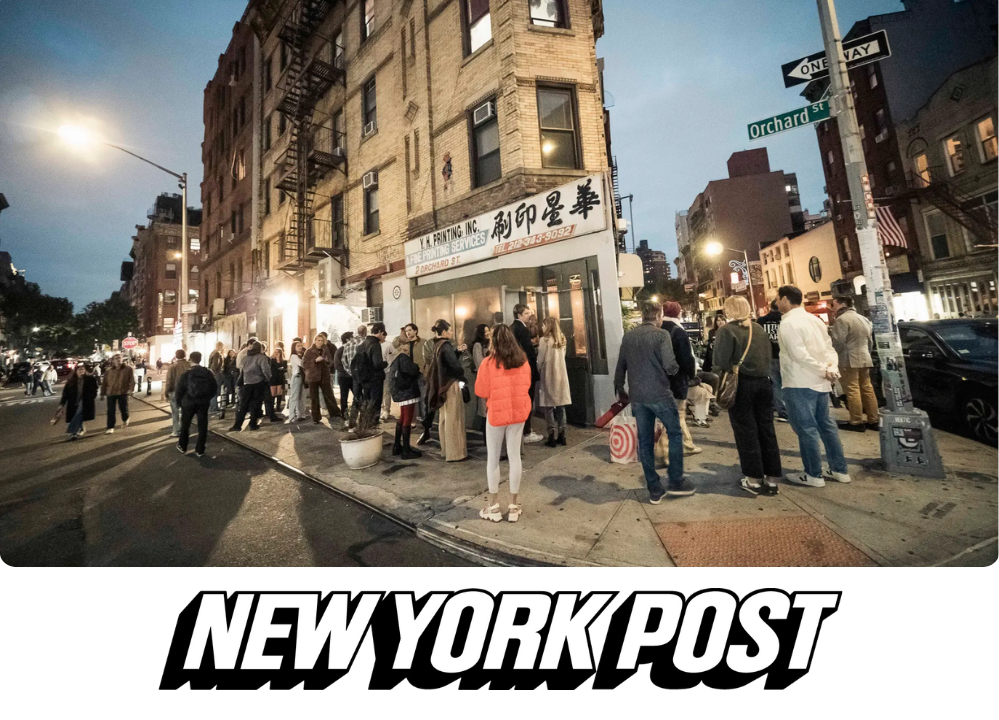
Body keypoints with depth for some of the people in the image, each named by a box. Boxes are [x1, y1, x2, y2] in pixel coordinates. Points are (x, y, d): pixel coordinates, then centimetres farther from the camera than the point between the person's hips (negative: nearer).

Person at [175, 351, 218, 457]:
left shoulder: (186, 374, -9)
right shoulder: (208, 373, -2)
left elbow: (179, 390, -6)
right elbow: (214, 388, 2)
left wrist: (180, 402, 10)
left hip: (188, 403, -1)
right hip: (204, 403, 1)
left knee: (185, 425, 18)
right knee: (202, 426, 6)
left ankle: (182, 447, 32)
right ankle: (200, 450, 10)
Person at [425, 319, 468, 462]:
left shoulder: (437, 345, 9)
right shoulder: (445, 345, -18)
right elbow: (455, 366, -22)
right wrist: (462, 378, -5)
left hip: (442, 385, 9)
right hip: (451, 385, -9)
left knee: (445, 418, 16)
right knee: (453, 419, -1)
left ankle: (446, 449, 26)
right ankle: (455, 453, 7)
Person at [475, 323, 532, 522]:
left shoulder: (489, 362, -13)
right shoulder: (523, 360, -1)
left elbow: (481, 391, -6)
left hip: (496, 413, -3)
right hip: (518, 411, 4)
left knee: (493, 458, 10)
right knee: (515, 456, 11)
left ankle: (493, 506, 18)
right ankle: (514, 506, 20)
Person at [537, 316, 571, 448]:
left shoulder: (544, 340, -10)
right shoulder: (562, 339, 8)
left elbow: (540, 360, -7)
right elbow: (561, 357, 13)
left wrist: (538, 372, 6)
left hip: (548, 376, -6)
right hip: (561, 375, 6)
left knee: (549, 406, 0)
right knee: (560, 405, 9)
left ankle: (552, 437, 1)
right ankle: (562, 436, 12)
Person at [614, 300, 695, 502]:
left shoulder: (628, 336, 7)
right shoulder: (661, 334, -7)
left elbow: (621, 366, 10)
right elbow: (670, 366, -15)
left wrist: (619, 389, 22)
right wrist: (676, 369, 8)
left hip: (637, 396, 5)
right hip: (659, 394, -4)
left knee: (645, 441, 9)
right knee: (675, 434, 14)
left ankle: (654, 489, 16)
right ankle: (676, 482, 18)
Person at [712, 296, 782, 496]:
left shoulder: (727, 330, -10)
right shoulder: (759, 328, 8)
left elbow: (721, 361, -14)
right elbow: (768, 356, 12)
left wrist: (722, 374, 3)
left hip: (740, 384, -5)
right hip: (763, 382, 5)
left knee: (746, 432, 3)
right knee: (766, 429, 11)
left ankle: (754, 479, 11)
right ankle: (772, 479, 18)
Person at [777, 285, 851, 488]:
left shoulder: (788, 323, -14)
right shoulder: (814, 319, 13)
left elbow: (799, 355, -21)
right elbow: (828, 347, 9)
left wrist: (824, 370, -13)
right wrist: (832, 367, -4)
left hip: (799, 384, -9)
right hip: (819, 382, 9)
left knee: (806, 428, 0)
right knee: (825, 424, 16)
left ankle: (814, 475, 9)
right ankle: (839, 470, 25)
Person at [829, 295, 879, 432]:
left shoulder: (842, 319, -13)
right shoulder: (864, 319, 18)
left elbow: (838, 343, -18)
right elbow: (870, 341, 23)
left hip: (849, 360, -10)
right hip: (865, 359, 10)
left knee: (852, 391, -6)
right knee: (867, 389, 12)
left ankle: (856, 422, -3)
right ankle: (873, 421, 17)